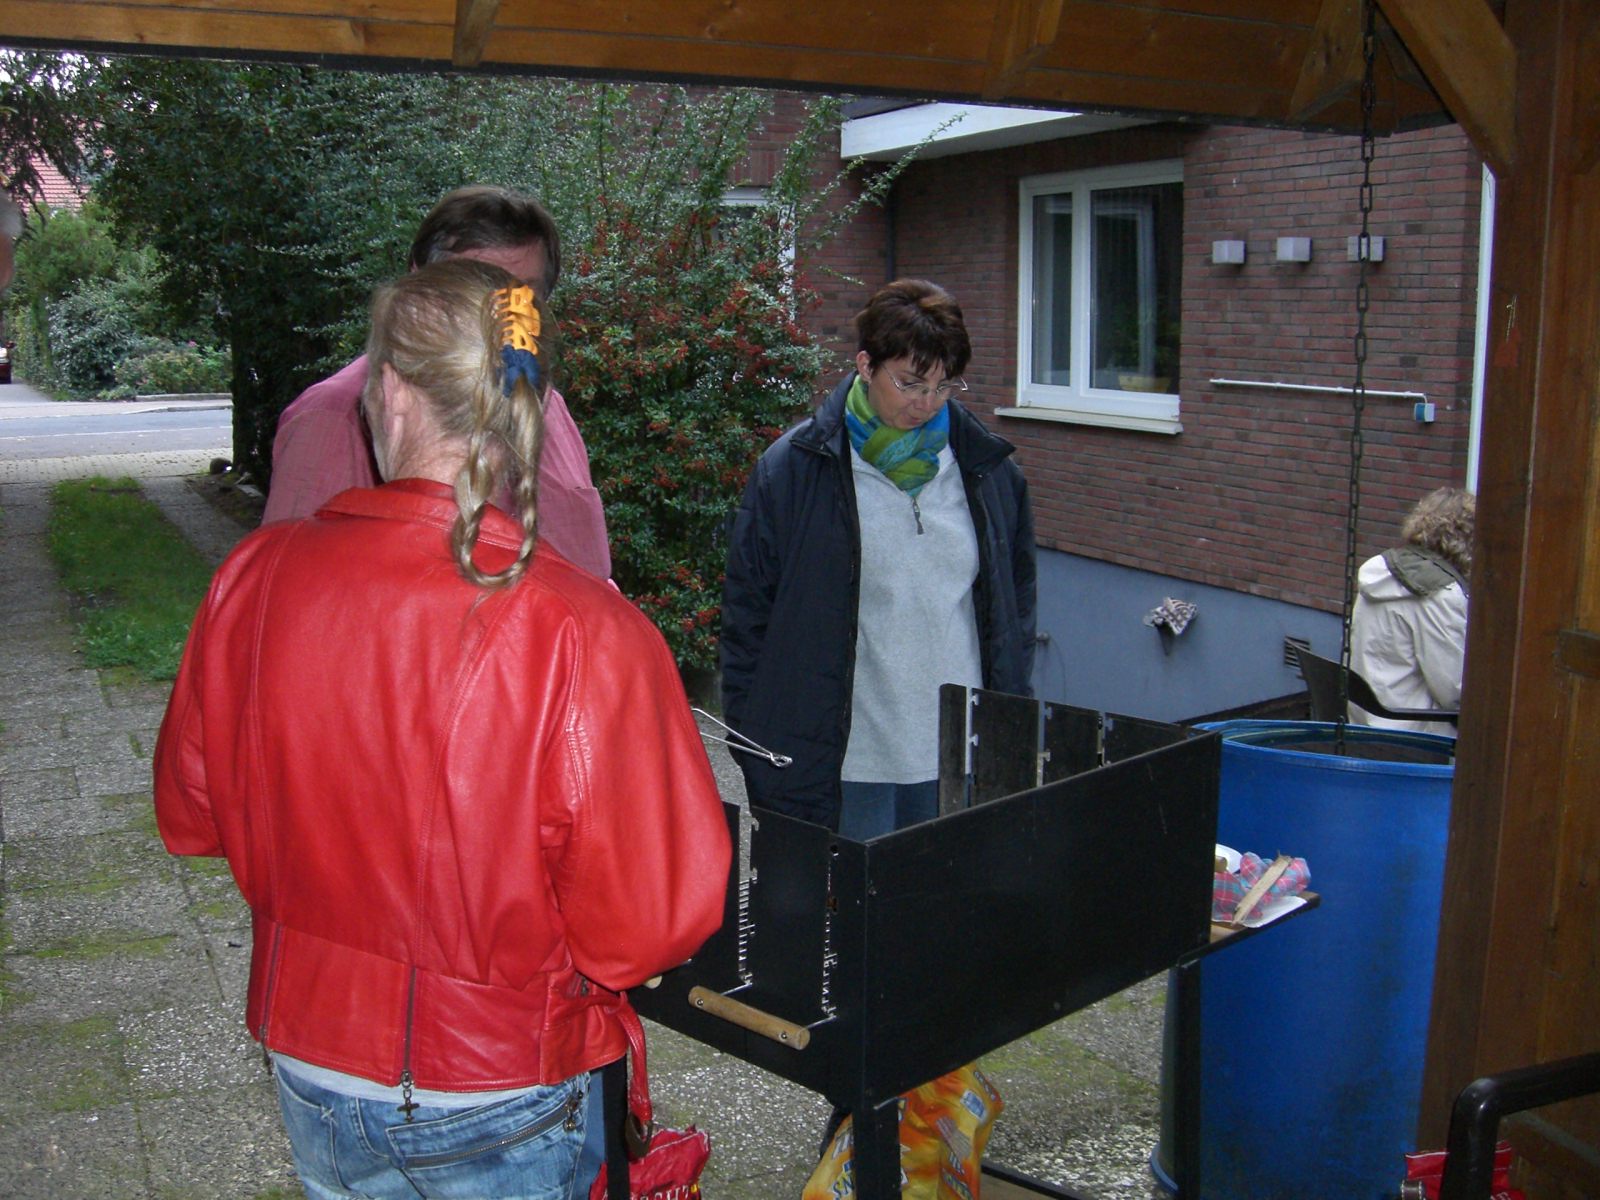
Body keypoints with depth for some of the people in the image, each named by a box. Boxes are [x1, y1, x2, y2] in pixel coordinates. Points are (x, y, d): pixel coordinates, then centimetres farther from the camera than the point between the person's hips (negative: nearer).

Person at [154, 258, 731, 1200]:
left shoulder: (258, 575, -15)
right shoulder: (586, 636, -27)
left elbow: (191, 815, 1)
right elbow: (653, 922, -22)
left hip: (310, 1066, 4)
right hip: (499, 1104, -3)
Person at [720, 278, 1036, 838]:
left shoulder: (990, 470, 6)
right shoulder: (791, 469, -5)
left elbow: (1018, 599, 15)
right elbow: (748, 616, -1)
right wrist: (752, 754, -1)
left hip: (961, 761, 4)